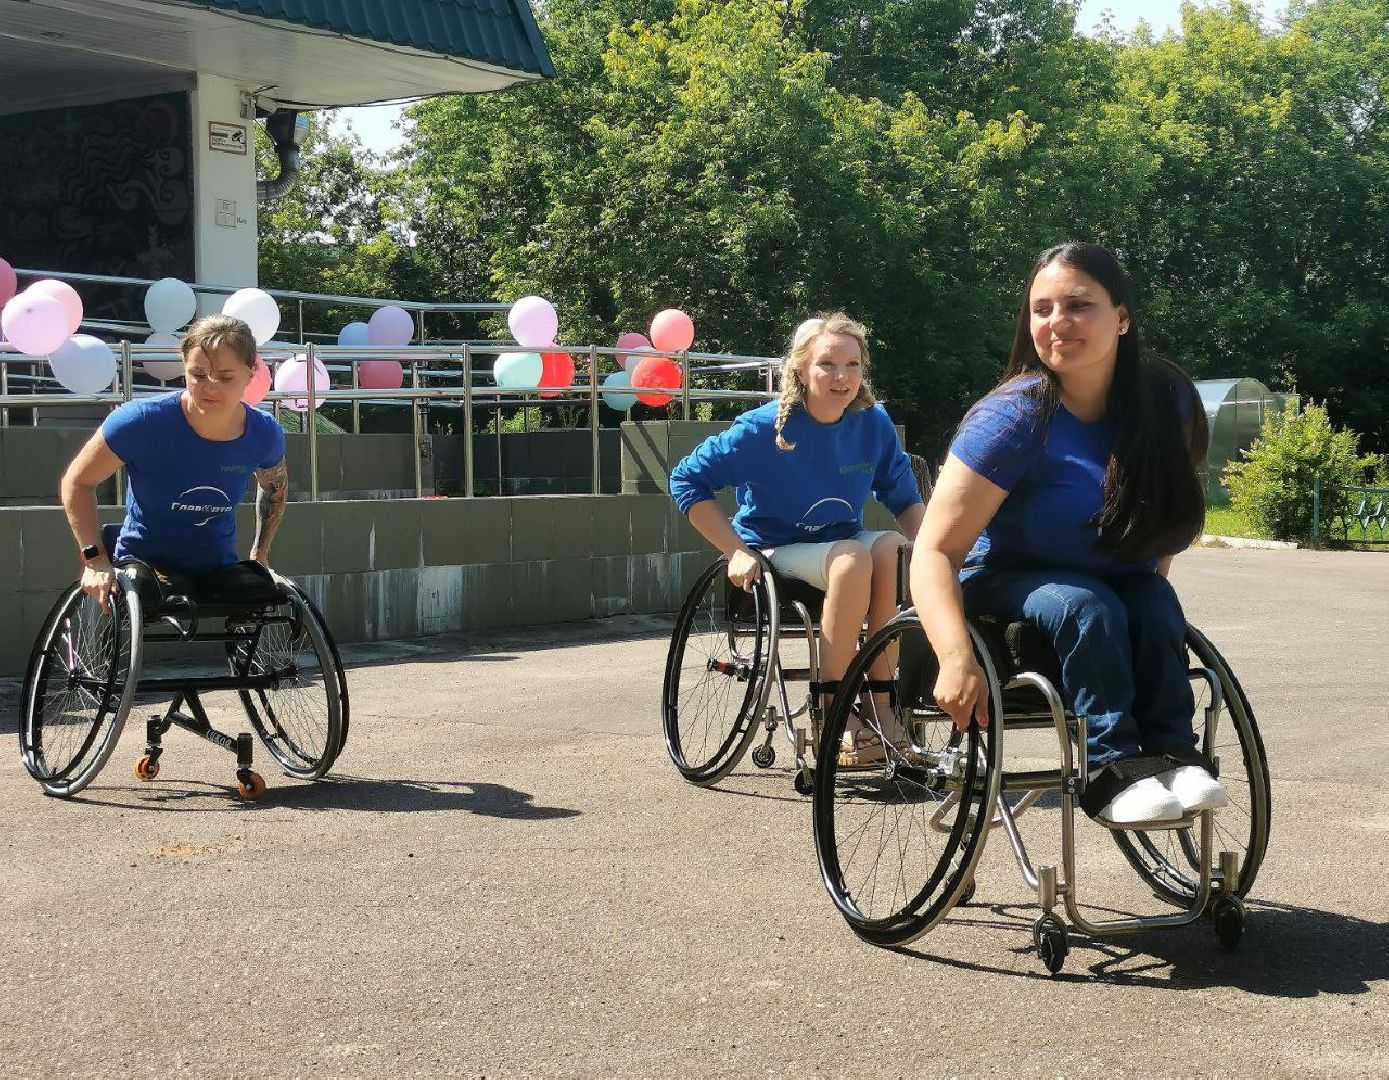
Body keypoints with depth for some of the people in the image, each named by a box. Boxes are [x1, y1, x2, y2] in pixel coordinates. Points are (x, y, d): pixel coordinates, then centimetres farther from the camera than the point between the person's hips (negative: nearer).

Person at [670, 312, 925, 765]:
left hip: (845, 542, 4)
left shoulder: (873, 423, -5)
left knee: (891, 549, -29)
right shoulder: (765, 428, -16)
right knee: (853, 557, -34)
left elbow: (905, 499, 9)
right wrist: (737, 551, -17)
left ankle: (882, 706, -23)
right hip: (777, 552, -4)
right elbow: (687, 480, -11)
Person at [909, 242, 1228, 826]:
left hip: (1120, 585, 4)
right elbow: (934, 551, -27)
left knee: (1155, 602, -28)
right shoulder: (1016, 418, -22)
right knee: (1087, 607, -33)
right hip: (1006, 586, -4)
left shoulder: (1168, 398, -8)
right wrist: (956, 658, -41)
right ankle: (1112, 770, -31)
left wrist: (1152, 577, 1)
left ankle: (1171, 756, -26)